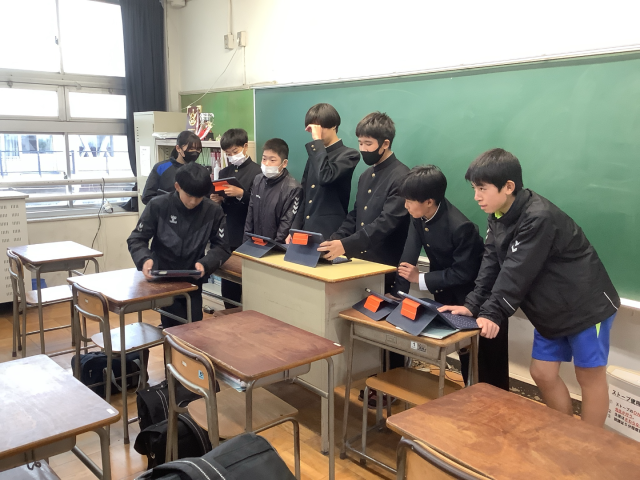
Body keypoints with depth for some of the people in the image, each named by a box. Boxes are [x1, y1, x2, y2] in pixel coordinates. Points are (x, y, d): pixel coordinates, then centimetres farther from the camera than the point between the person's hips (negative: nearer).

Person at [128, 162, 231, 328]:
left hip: (193, 281, 2)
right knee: (177, 327, -15)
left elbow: (222, 247, -3)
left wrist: (205, 264, -23)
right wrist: (144, 259, -27)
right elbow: (136, 239, -5)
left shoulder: (213, 211, -8)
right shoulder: (158, 206, -12)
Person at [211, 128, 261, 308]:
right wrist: (217, 201, -2)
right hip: (227, 238, 6)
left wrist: (241, 194, -24)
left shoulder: (257, 171, -6)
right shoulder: (224, 173, 15)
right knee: (227, 286, 11)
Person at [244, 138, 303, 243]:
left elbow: (288, 223, -15)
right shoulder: (258, 181, 6)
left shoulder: (293, 188, -15)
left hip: (277, 247, -6)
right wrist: (247, 241, 6)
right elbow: (250, 213, 10)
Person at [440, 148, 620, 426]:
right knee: (542, 373, 10)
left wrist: (492, 314, -29)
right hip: (550, 310, 9)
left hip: (587, 306, -9)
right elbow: (491, 266, -3)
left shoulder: (539, 218, -28)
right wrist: (472, 306, -13)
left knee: (589, 375, 4)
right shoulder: (498, 217, 1)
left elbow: (516, 273, -30)